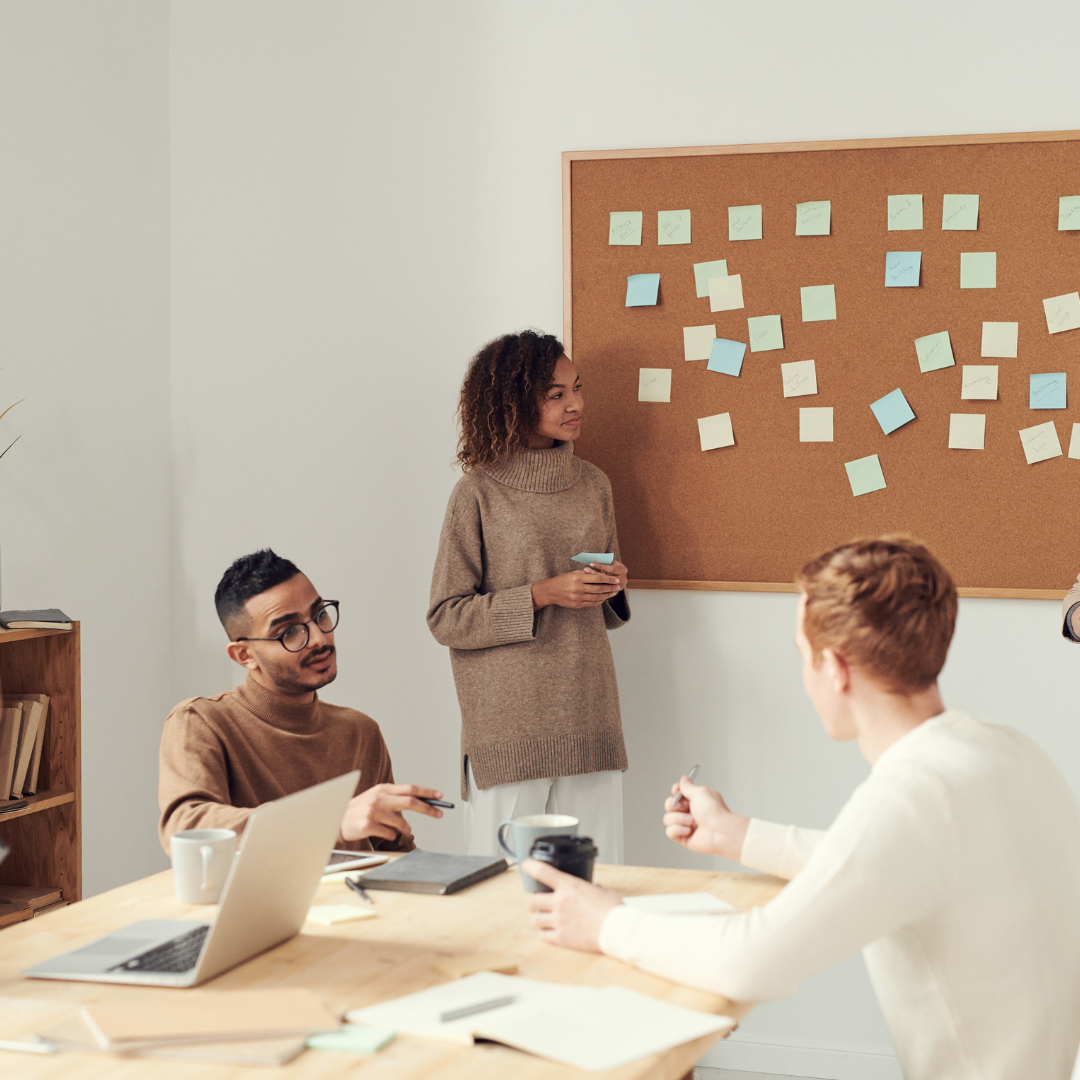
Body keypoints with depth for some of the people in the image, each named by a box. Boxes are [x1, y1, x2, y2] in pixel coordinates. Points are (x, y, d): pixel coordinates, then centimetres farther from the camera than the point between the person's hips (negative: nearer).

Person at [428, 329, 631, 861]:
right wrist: (542, 595, -14)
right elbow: (445, 617, -6)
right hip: (509, 727, -4)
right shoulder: (478, 494, -3)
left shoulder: (592, 484, 12)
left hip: (589, 715, 4)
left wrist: (612, 586, 1)